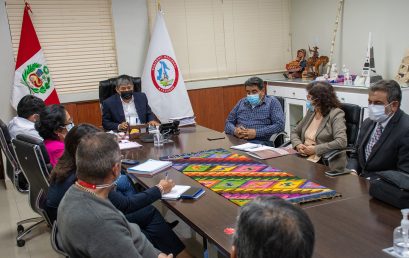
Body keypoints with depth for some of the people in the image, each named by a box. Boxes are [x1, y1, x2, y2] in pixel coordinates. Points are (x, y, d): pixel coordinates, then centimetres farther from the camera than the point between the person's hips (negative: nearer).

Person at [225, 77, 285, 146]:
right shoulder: (241, 102, 20)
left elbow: (279, 125, -5)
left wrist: (256, 133, -14)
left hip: (260, 142, -4)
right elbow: (228, 123, 20)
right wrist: (235, 131, -5)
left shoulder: (272, 102, 7)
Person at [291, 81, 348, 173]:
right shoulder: (311, 112, 13)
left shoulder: (336, 114, -7)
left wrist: (315, 149, -20)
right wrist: (298, 145, -5)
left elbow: (341, 142, -21)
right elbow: (294, 133, 18)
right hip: (303, 157, 6)